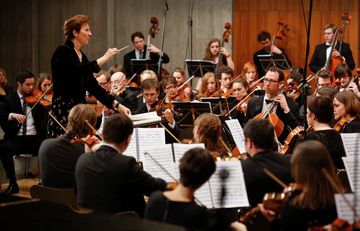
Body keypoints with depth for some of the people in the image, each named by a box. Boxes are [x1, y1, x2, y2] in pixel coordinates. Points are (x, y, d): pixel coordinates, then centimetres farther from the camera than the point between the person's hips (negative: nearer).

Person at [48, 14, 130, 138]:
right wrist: (104, 58, -15)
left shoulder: (82, 57, 16)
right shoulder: (62, 51, -7)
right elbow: (78, 70, -24)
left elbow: (93, 85, 15)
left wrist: (117, 105, 7)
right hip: (63, 112, -8)